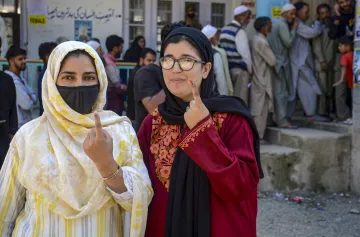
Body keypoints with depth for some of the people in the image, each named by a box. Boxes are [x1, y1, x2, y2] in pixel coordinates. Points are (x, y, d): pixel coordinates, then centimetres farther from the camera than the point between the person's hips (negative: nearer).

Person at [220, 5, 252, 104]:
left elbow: (224, 49, 12)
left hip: (227, 68, 8)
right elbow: (245, 52, -16)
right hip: (239, 69, -8)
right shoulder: (240, 31, -13)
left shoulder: (224, 30, 12)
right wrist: (250, 70, -4)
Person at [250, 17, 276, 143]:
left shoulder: (255, 39, 11)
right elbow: (272, 61, -14)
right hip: (261, 79, -9)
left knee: (256, 108, 13)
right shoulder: (262, 42, -18)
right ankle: (258, 137, 3)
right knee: (260, 109, -3)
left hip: (256, 77, 9)